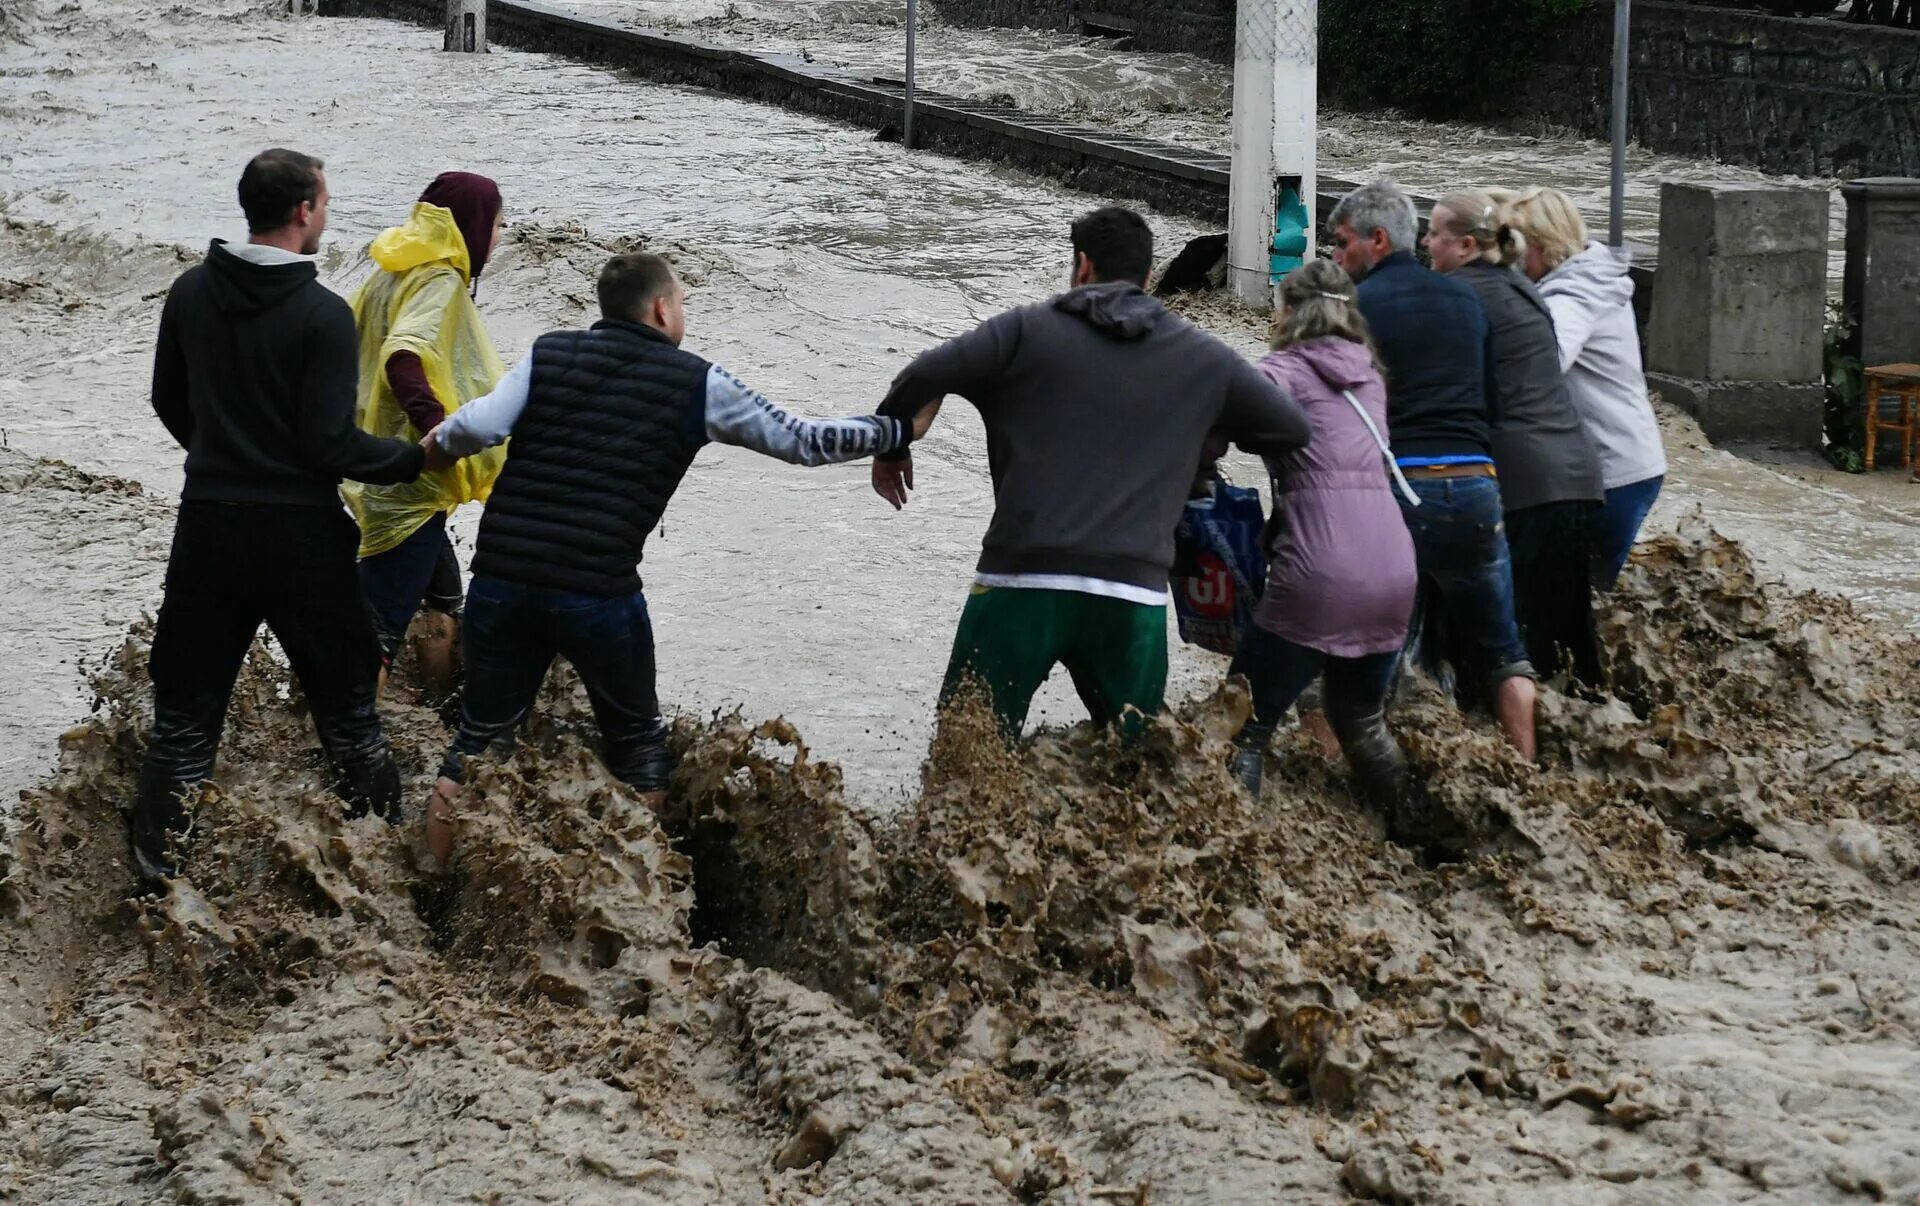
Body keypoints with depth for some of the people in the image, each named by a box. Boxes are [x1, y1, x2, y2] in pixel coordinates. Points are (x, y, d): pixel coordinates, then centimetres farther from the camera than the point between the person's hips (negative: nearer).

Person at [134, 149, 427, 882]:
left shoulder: (191, 294, 0)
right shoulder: (322, 314, -16)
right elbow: (331, 444, -17)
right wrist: (417, 459, -3)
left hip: (209, 521, 4)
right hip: (299, 528, -4)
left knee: (187, 698, 10)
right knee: (344, 696, 10)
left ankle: (159, 856, 10)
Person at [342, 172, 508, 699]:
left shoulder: (392, 276, 11)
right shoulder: (441, 284, -15)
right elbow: (403, 358, -32)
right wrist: (441, 429, -37)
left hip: (377, 473, 10)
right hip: (410, 489, -10)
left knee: (444, 600, 25)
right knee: (382, 623, -11)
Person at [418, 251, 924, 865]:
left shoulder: (549, 354, 9)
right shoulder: (696, 383, 4)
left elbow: (479, 426, -6)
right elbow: (801, 441, 10)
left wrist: (438, 443, 16)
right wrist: (897, 431, 22)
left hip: (501, 581, 3)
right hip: (599, 594, -3)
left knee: (479, 740, 15)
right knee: (638, 745, 18)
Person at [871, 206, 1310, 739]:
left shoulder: (1029, 330, 4)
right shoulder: (1202, 358, 12)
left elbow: (923, 377, -4)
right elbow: (1292, 428, 18)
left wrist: (892, 449, 15)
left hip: (1022, 581, -2)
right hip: (1134, 596, 2)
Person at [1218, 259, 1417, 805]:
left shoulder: (1286, 370, 1)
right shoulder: (1369, 376, 21)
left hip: (1319, 579, -7)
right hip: (1394, 573, 7)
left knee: (1243, 725, 0)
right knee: (1362, 720, 26)